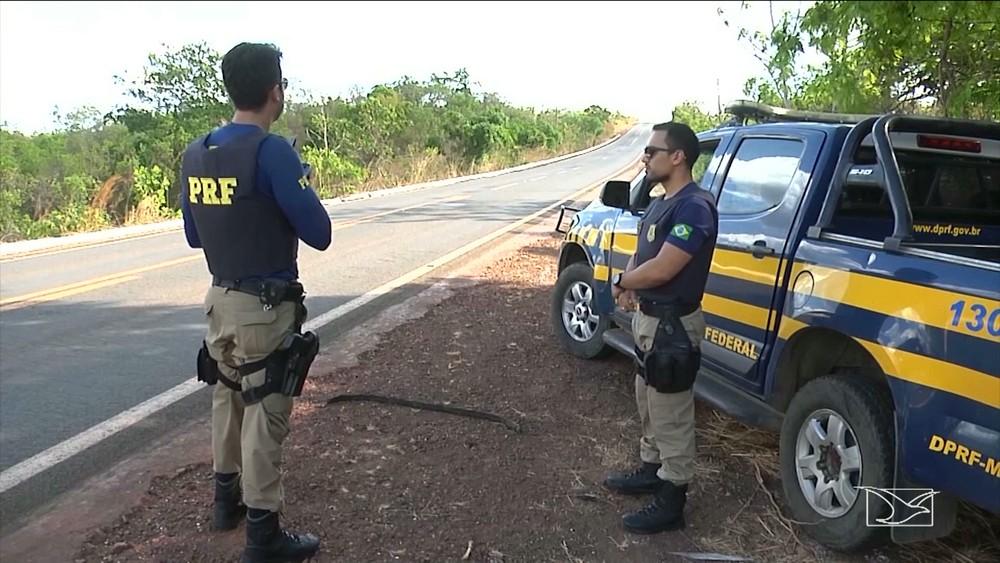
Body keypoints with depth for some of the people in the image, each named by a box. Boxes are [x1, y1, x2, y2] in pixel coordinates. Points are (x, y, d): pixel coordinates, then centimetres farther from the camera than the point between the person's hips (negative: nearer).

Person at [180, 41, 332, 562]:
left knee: (228, 400, 22)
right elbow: (319, 234, -16)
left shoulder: (195, 153, 4)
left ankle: (228, 499, 41)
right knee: (263, 417, 2)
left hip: (220, 299, 8)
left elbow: (193, 235, 14)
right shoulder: (271, 151, -20)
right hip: (264, 308, -7)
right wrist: (299, 188, 1)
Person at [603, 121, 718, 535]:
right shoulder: (660, 203, 12)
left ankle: (671, 501, 14)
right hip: (647, 318, 10)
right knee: (649, 405, 23)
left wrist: (620, 281, -8)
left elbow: (662, 268, -26)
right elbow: (641, 255, 17)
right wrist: (628, 286, -4)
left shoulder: (694, 206, -21)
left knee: (671, 418, 2)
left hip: (673, 326, -10)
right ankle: (651, 469, 40)